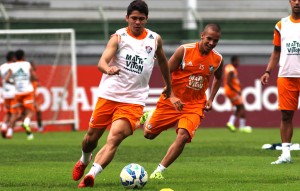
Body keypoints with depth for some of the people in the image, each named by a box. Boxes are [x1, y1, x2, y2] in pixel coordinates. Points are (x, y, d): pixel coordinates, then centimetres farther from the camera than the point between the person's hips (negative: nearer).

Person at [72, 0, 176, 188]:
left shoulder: (155, 39, 6)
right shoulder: (119, 37, -5)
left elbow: (163, 61, 26)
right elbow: (102, 62, -19)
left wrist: (169, 87, 35)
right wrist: (108, 69, -42)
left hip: (134, 100, 0)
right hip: (109, 95, 0)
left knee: (114, 138, -21)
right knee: (92, 137, 11)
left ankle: (91, 175, -25)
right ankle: (84, 160, 43)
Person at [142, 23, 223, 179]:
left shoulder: (218, 59, -3)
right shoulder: (184, 50, -14)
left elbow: (218, 78, 19)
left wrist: (210, 99, 8)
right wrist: (172, 97, -19)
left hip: (195, 105, 1)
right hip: (172, 101, -1)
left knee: (183, 136, -22)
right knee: (149, 134, 6)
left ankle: (159, 171, -10)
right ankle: (149, 117, 44)